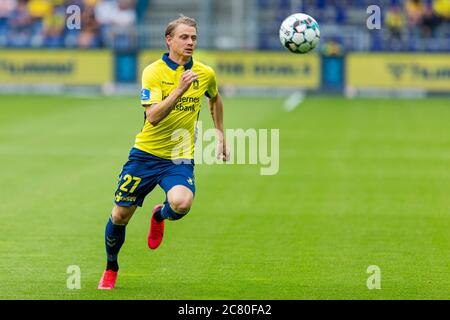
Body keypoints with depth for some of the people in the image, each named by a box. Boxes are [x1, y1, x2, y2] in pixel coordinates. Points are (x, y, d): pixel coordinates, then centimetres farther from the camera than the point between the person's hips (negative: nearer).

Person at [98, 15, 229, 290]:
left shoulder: (205, 74, 1)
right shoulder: (154, 72, -11)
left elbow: (215, 99, 25)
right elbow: (153, 116, -23)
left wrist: (221, 136, 25)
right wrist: (179, 90, -32)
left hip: (180, 158, 1)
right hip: (146, 153, -1)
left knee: (181, 203, -30)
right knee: (120, 216, 4)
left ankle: (160, 215, 9)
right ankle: (111, 268, 32)